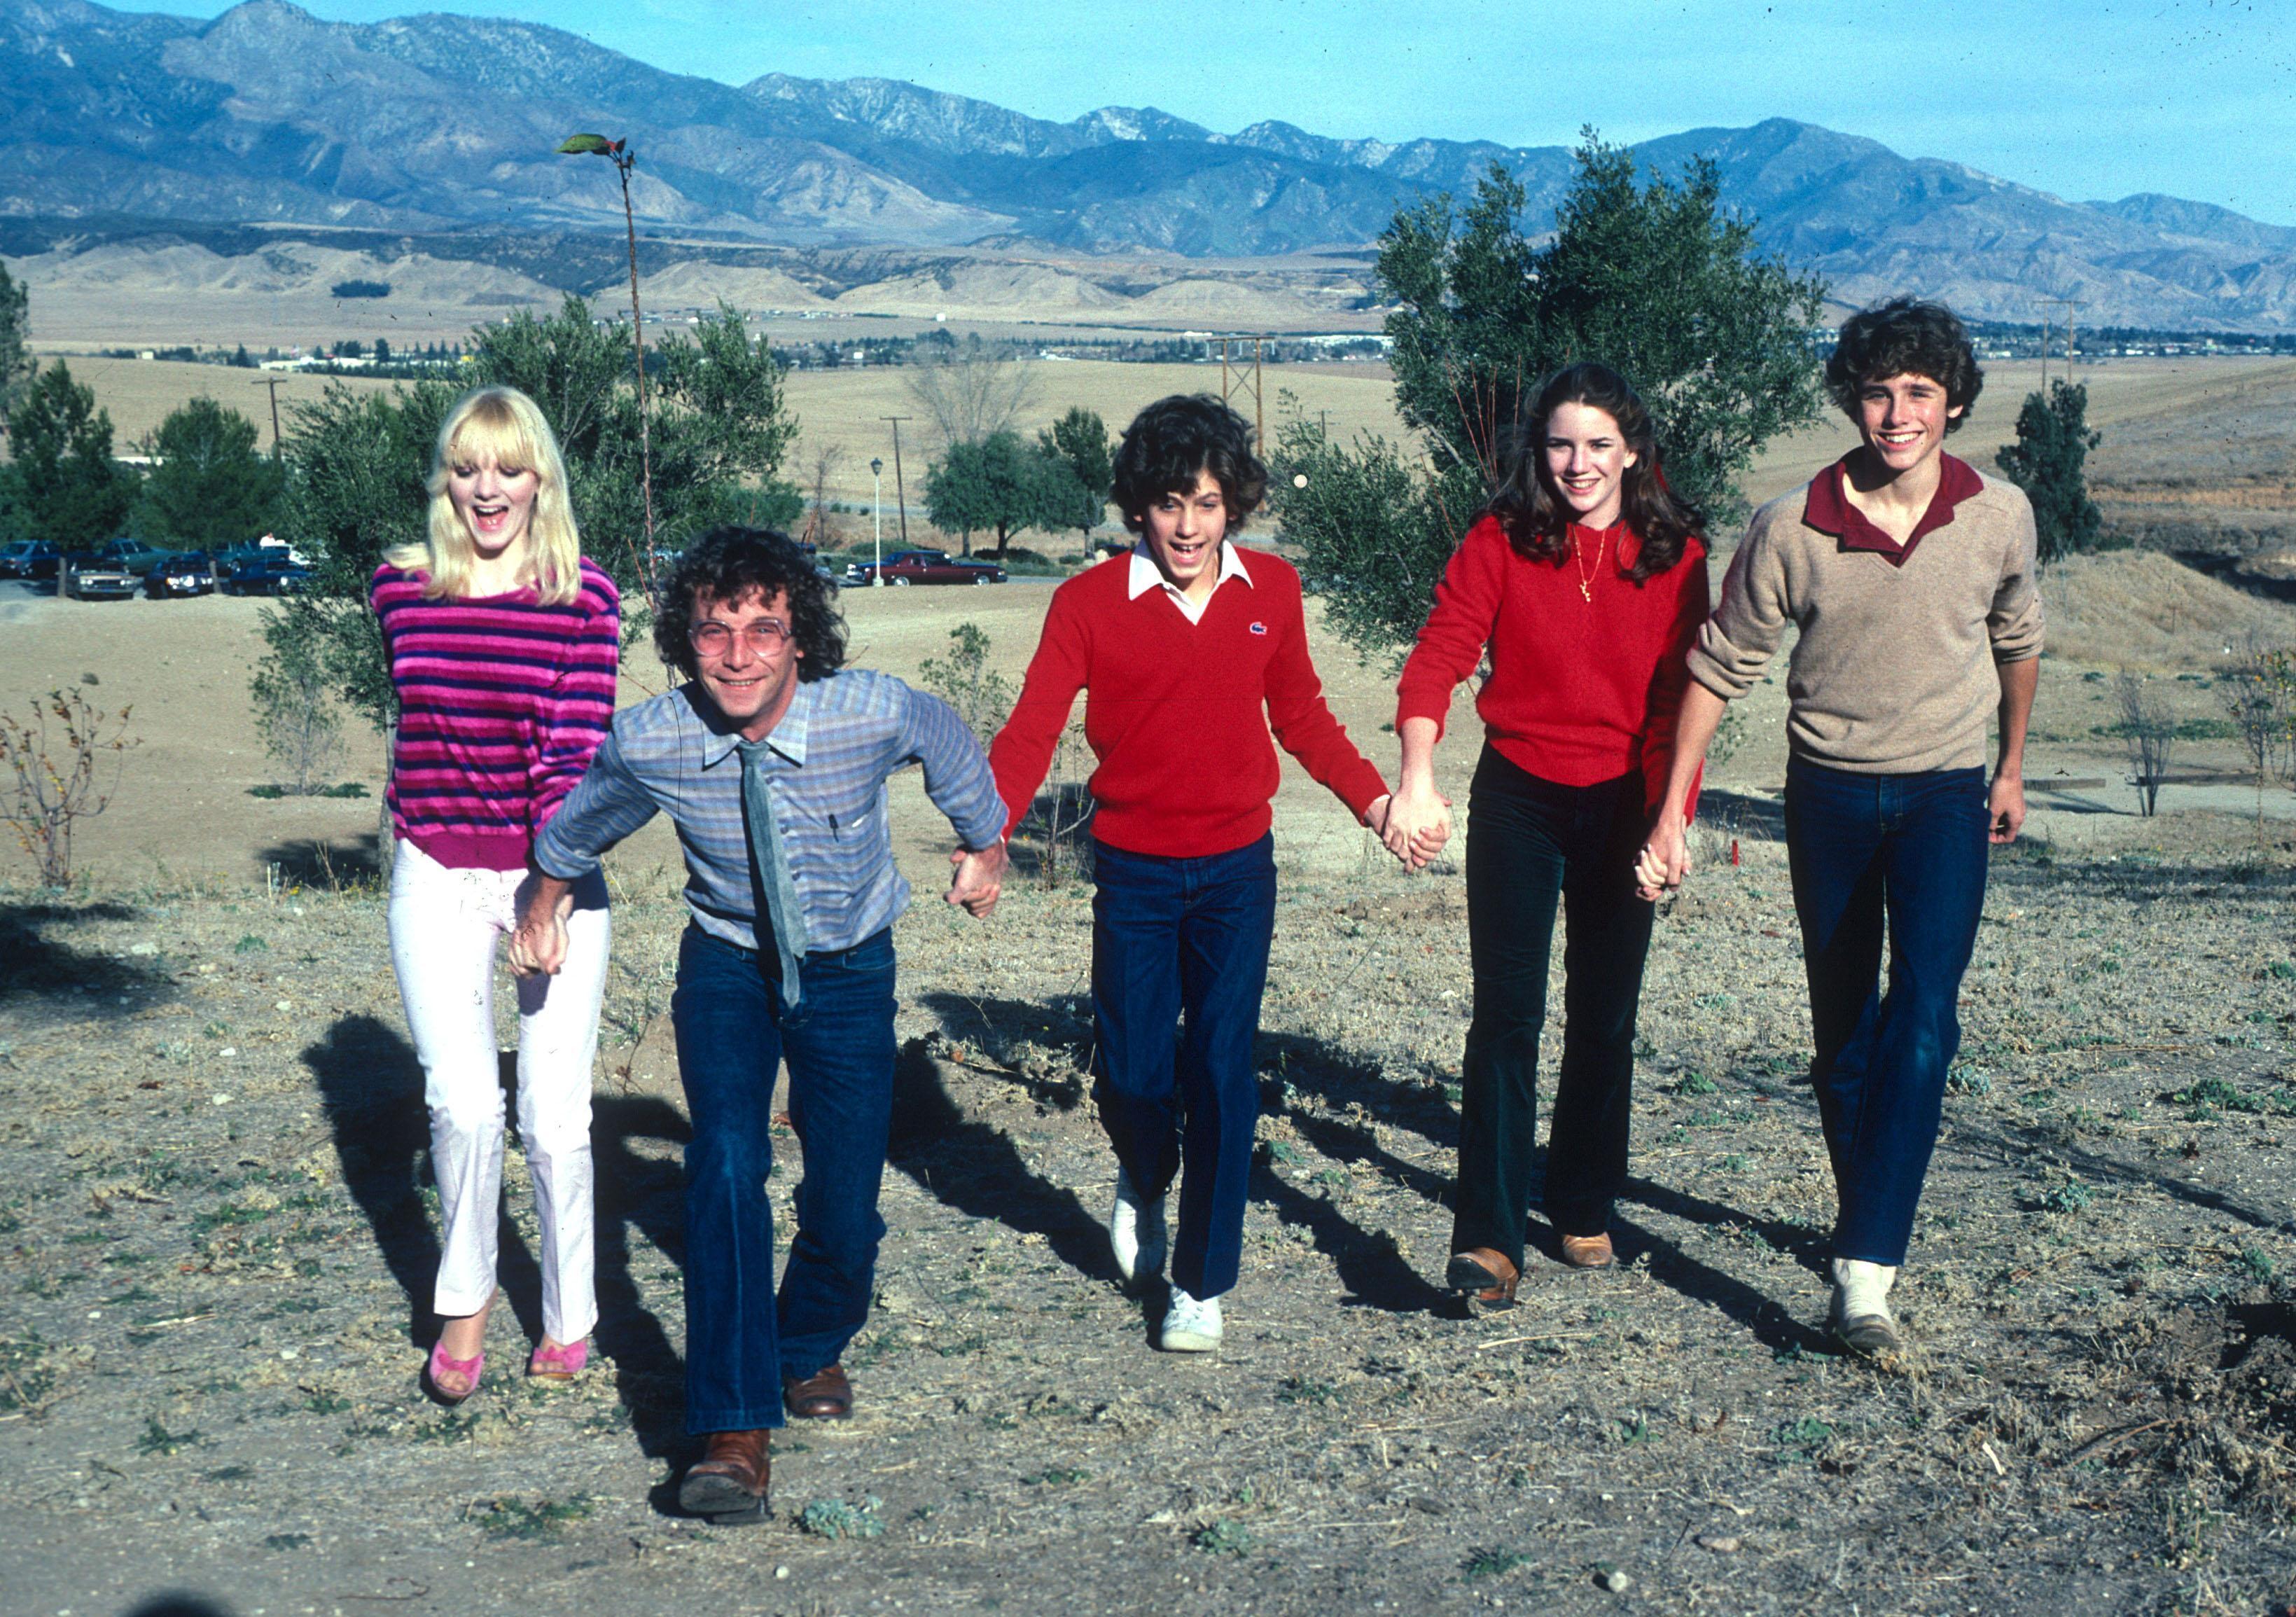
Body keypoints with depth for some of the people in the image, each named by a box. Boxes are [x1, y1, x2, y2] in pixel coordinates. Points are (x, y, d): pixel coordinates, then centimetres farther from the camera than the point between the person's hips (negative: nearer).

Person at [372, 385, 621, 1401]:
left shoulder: (584, 599, -6)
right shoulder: (402, 588, 3)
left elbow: (576, 753, -12)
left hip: (553, 872, -1)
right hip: (437, 877, 2)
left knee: (554, 1115, 1)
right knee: (463, 1104, -11)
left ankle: (569, 1317, 21)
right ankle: (465, 1304, 13)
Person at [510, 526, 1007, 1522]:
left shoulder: (876, 714, -26)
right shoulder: (647, 743, -22)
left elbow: (956, 755, 0)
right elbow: (579, 826, 3)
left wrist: (985, 848, 18)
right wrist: (545, 901, 21)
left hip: (849, 969, 0)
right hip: (726, 965, 0)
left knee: (845, 1205, -1)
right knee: (727, 1162, -22)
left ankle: (812, 1347, 34)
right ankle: (735, 1434, -20)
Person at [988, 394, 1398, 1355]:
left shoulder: (1272, 591, 0)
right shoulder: (1089, 603, -8)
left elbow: (1299, 714, 14)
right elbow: (1031, 731, -10)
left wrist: (1374, 800, 6)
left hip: (1235, 870, 1)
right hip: (1134, 875, -1)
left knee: (1220, 1072, -4)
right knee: (1131, 1072, 3)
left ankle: (1203, 1285, 9)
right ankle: (1143, 1183, 39)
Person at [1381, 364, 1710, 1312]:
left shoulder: (1676, 556, -1)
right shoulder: (1501, 542, -6)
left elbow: (1680, 700, 1)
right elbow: (1437, 659, -14)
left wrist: (1668, 820, -7)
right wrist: (1417, 779, -29)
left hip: (1621, 806, 2)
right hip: (1519, 798, -2)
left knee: (1605, 1017, 12)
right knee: (1507, 1014, -8)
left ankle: (1584, 1208, 29)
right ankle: (1487, 1238, -8)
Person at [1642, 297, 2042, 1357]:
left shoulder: (2000, 516, -7)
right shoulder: (1793, 526, -12)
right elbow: (1721, 667, -3)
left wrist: (2011, 768, 21)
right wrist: (1672, 811, -4)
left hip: (1946, 794, -1)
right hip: (1830, 793, 1)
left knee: (1922, 1019, -18)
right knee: (1843, 1033, 10)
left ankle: (1863, 1274, -20)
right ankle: (1868, 1223, 30)